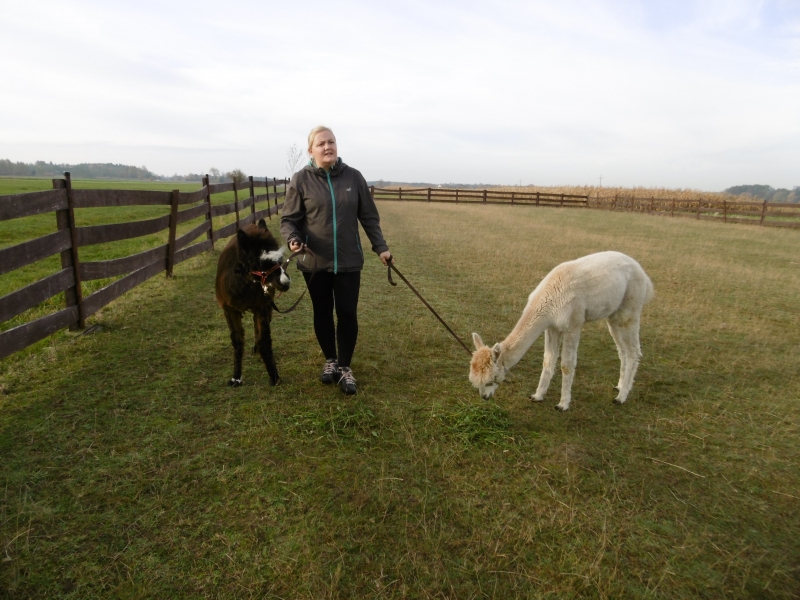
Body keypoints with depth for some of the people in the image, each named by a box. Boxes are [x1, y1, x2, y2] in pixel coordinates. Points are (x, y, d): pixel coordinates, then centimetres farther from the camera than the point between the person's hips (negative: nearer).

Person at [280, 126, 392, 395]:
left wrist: (380, 247, 4)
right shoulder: (301, 179, -4)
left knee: (347, 314, 1)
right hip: (314, 261, 0)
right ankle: (330, 360, 32)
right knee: (322, 313, 13)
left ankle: (345, 367, 17)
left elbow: (369, 217, 7)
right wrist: (293, 239, -21)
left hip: (348, 261, 1)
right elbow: (289, 219, -1)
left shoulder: (353, 177, 1)